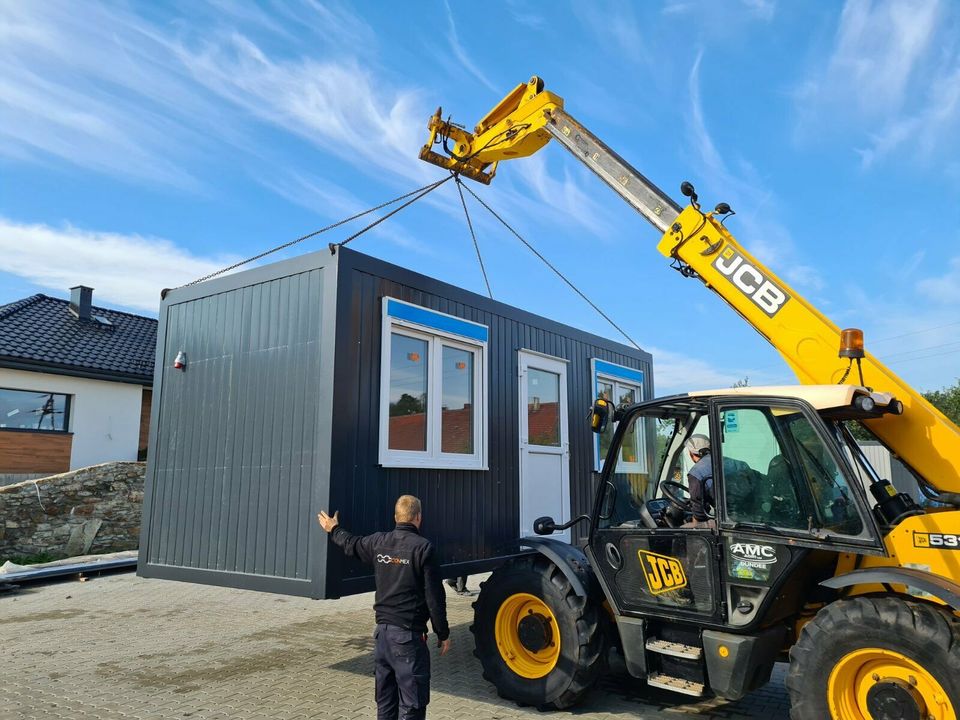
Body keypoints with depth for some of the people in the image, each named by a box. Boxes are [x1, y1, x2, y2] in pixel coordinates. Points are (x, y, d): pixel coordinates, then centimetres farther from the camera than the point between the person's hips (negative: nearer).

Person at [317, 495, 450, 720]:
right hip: (409, 634, -6)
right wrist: (443, 634, -2)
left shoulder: (378, 542, 3)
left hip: (383, 631, 6)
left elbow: (350, 544, 24)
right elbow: (434, 596, -12)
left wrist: (334, 530, 44)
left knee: (385, 702, 18)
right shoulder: (423, 547, -14)